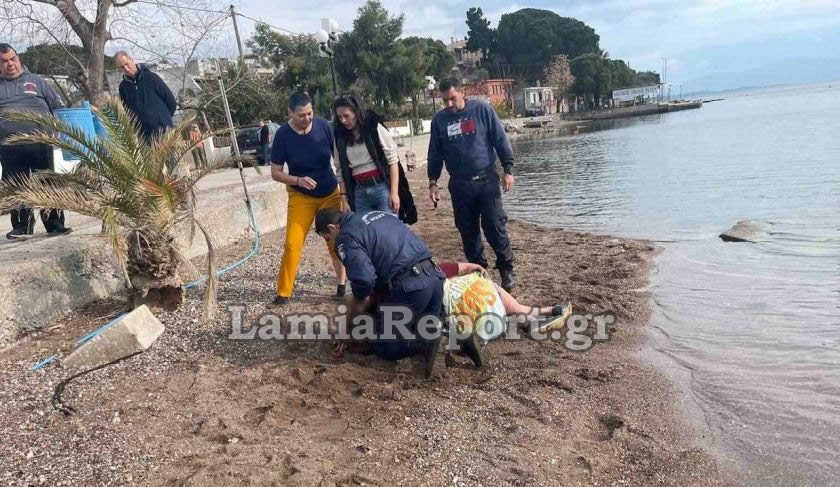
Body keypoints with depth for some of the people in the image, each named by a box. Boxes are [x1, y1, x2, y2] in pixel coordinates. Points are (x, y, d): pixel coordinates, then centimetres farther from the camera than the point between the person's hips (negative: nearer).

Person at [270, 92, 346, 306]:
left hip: (331, 193, 1)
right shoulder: (283, 135, -15)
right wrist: (298, 180, -26)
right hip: (301, 196, -1)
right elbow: (275, 173, -9)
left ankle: (342, 284, 24)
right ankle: (283, 292, 5)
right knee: (292, 243, -7)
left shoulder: (323, 126, -13)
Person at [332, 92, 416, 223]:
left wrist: (394, 192, -11)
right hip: (359, 192, 4)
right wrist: (344, 199, 4)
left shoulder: (375, 128, -5)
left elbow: (393, 160, -6)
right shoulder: (340, 137, 6)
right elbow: (341, 172, 10)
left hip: (382, 187, -4)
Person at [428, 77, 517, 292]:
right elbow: (435, 154, 12)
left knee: (495, 227, -3)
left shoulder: (482, 109, -2)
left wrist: (508, 169, -7)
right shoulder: (439, 120, 5)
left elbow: (501, 139, -1)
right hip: (459, 185, 3)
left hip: (487, 180, -3)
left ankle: (507, 270, 11)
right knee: (468, 231, 7)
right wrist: (433, 182, 6)